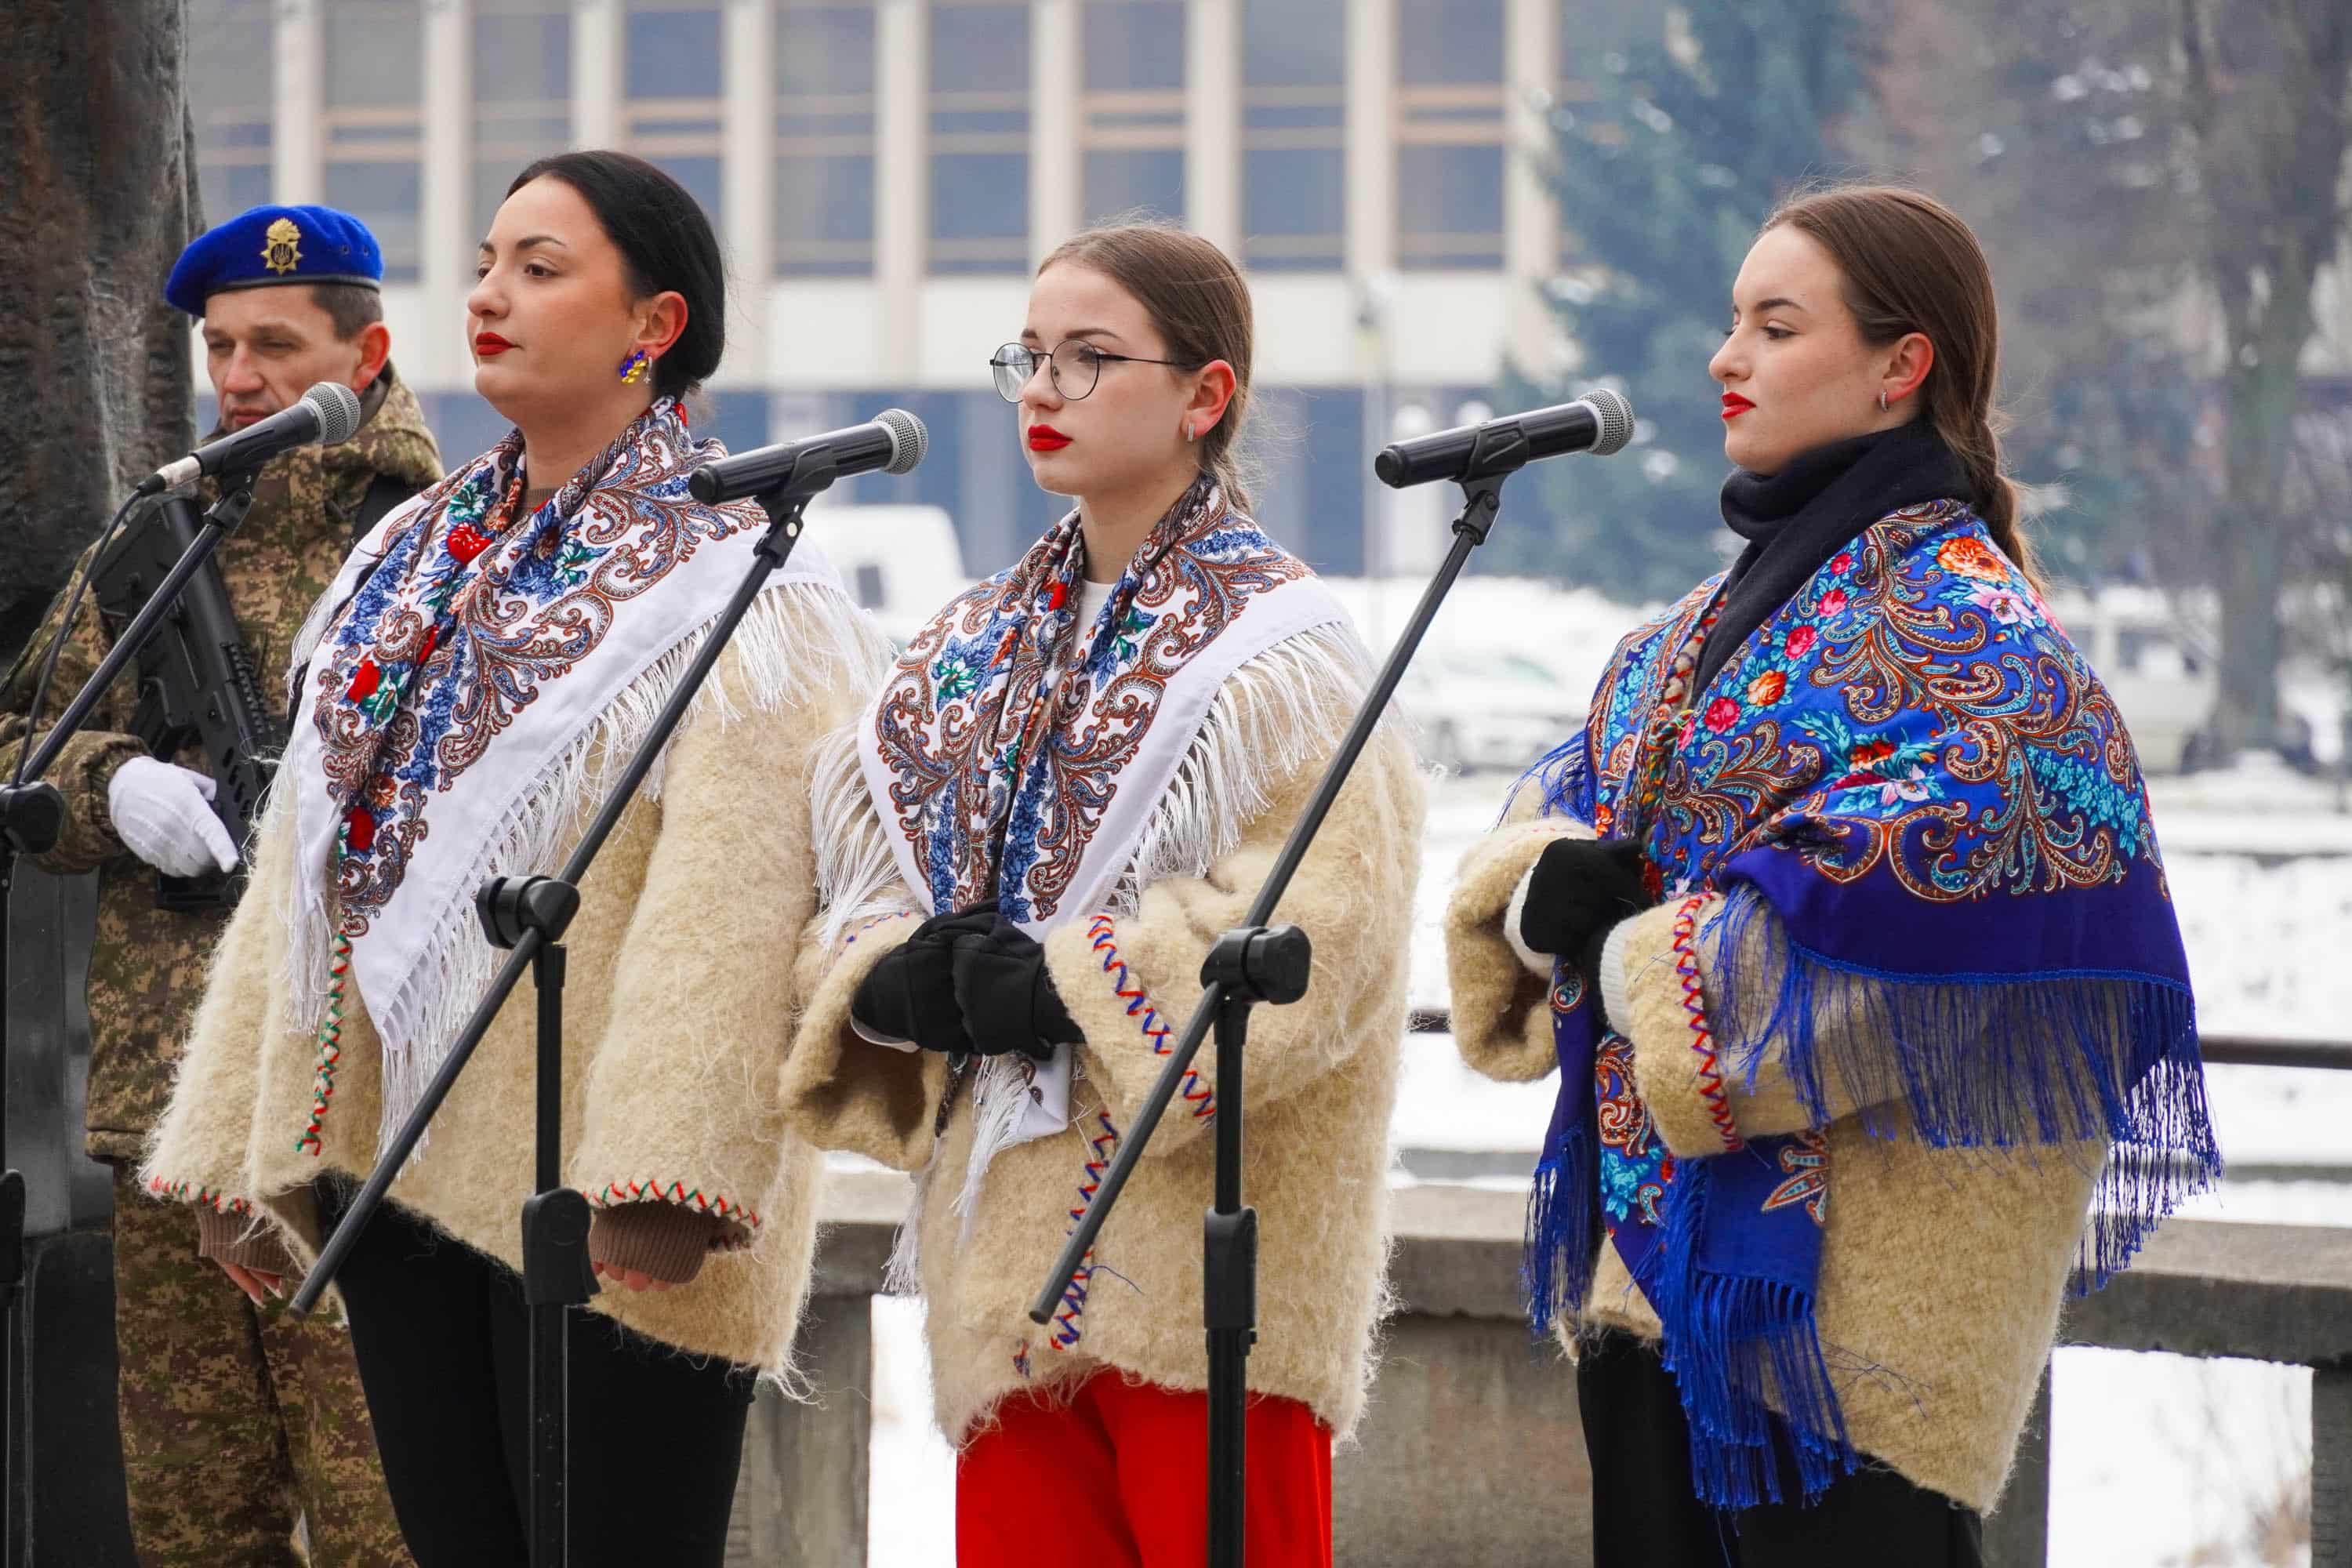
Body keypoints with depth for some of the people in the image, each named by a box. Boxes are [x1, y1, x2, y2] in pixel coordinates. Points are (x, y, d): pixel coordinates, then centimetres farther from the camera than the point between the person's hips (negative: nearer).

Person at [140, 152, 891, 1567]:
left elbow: (731, 899, -20)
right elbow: (307, 860, 20)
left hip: (590, 1188, -8)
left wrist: (665, 1164, -30)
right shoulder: (419, 559, 18)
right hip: (392, 1152, 8)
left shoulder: (727, 576, -8)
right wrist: (244, 1137, 17)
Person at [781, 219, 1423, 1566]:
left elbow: (1323, 925, -16)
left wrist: (1062, 989, -18)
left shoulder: (1282, 651, -6)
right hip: (1010, 1228, 7)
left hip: (1202, 1244, -7)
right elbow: (870, 871, 17)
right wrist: (896, 980, -5)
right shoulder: (980, 648, 17)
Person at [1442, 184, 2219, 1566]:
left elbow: (1917, 907, -22)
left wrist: (1640, 959, -14)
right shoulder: (1732, 612, 18)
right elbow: (1565, 811, 18)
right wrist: (1553, 892, -6)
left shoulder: (1967, 629, -11)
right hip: (1652, 1246, 9)